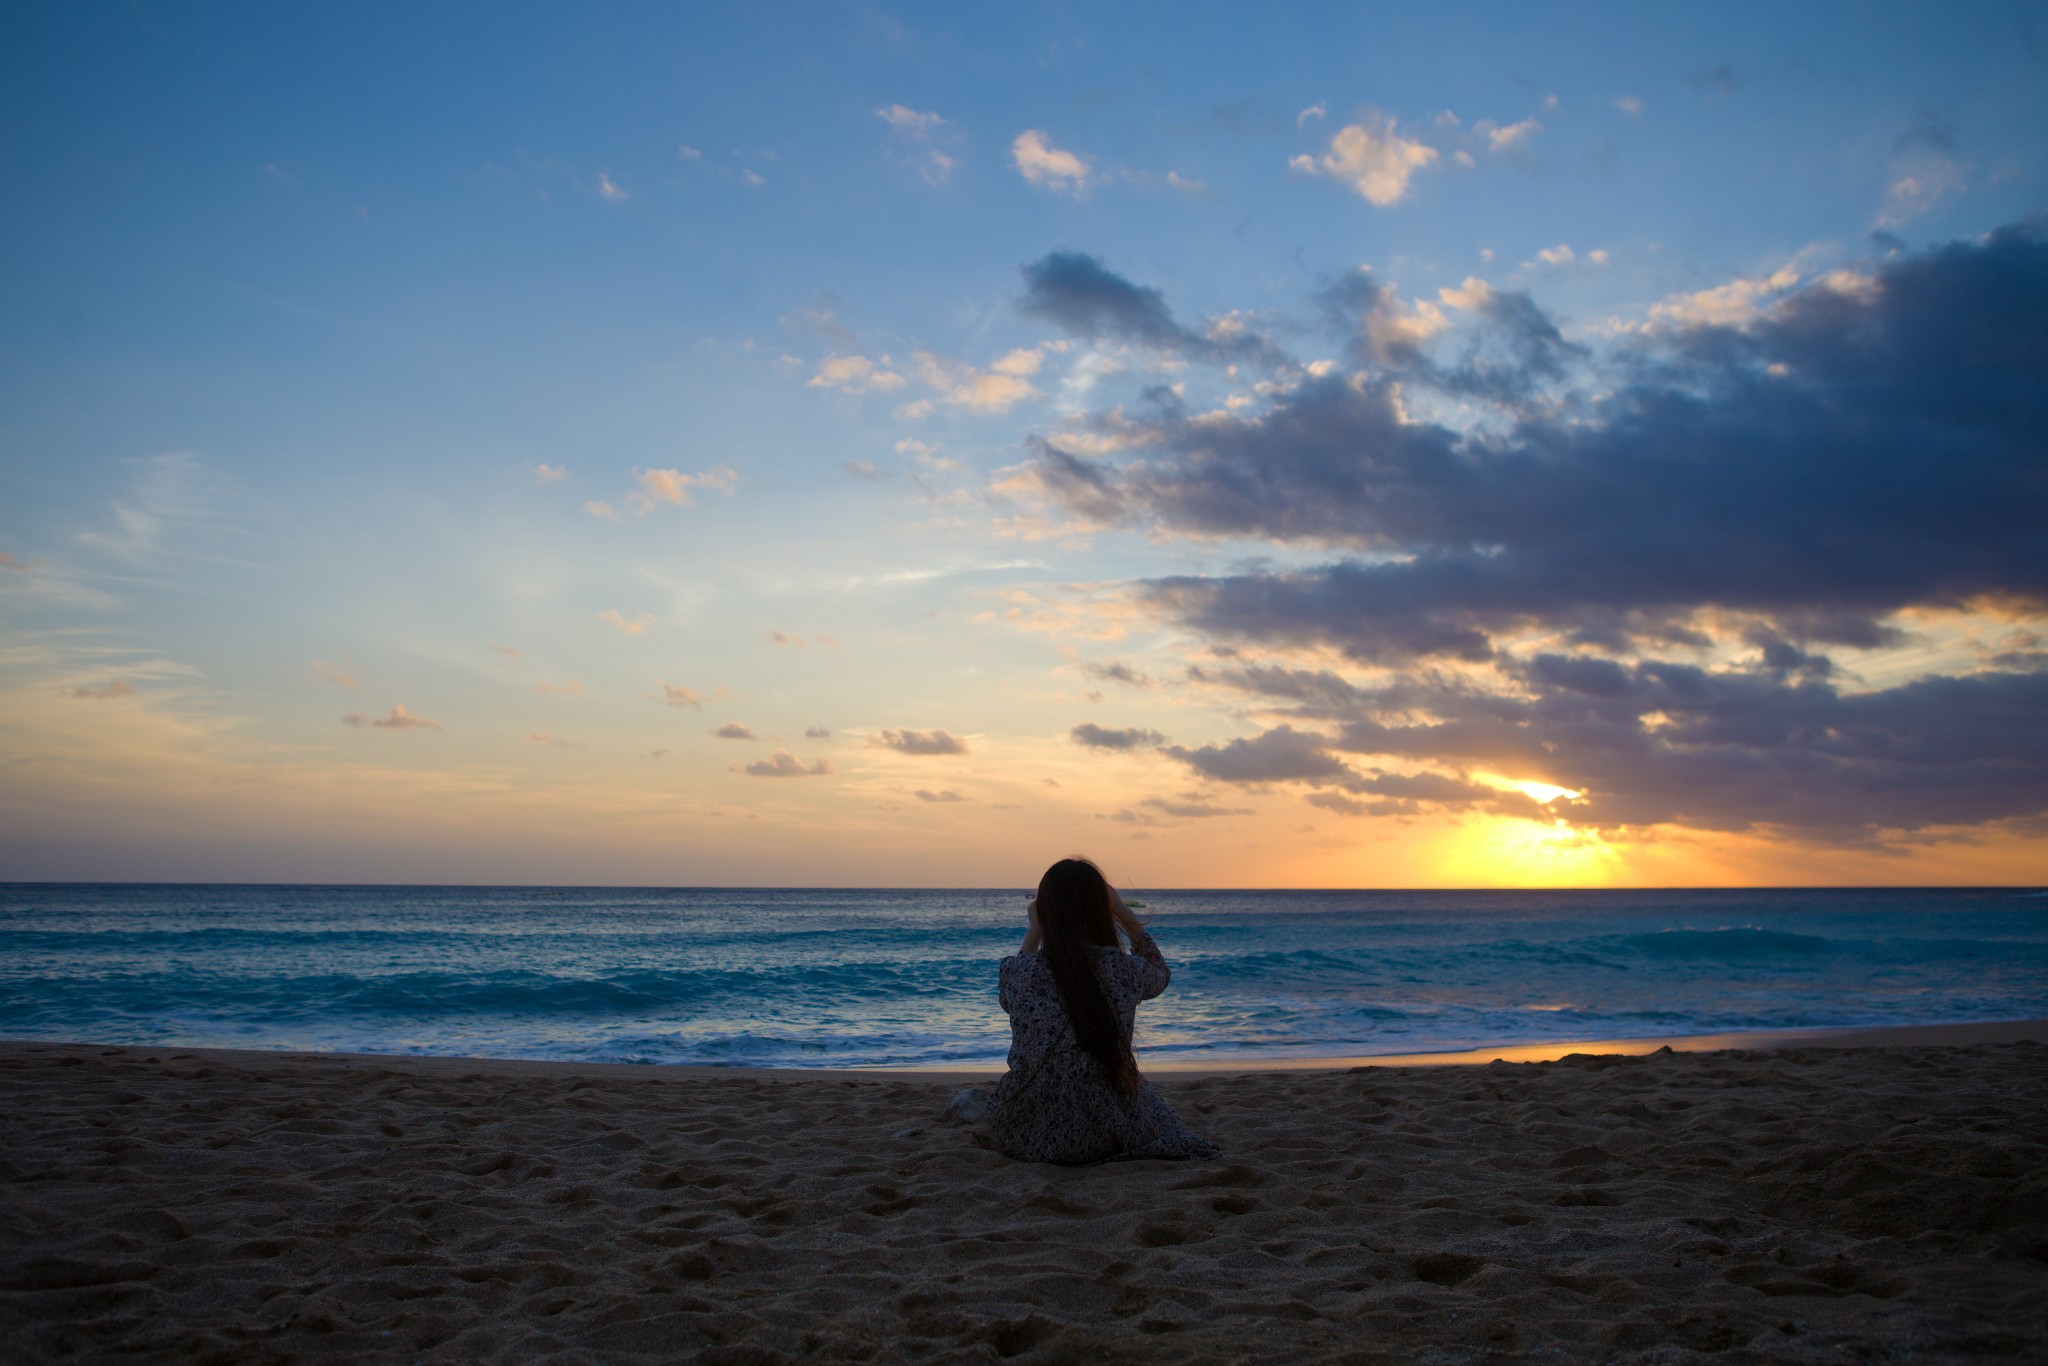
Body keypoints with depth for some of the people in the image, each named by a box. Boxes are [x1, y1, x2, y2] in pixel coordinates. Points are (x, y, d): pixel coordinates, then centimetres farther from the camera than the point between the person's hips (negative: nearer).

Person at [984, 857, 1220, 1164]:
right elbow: (1160, 973, 18)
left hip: (1025, 1136, 2)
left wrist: (1034, 930, 21)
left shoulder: (1017, 971, -10)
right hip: (1103, 1136, -1)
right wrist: (1124, 914, 20)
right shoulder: (1125, 970, -10)